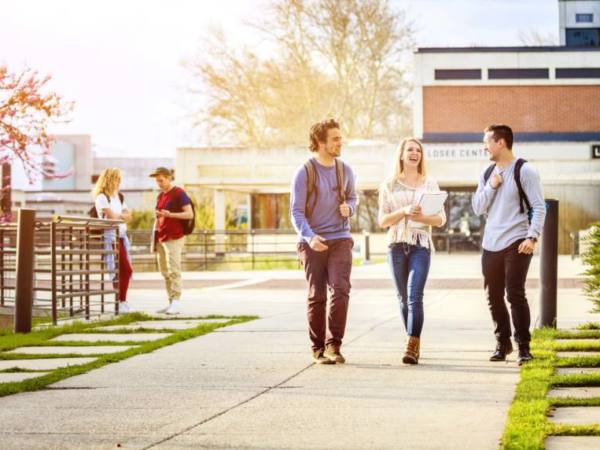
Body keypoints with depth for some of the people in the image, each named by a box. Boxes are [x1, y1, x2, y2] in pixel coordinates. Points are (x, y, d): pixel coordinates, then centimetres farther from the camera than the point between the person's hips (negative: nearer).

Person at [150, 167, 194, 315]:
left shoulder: (179, 194, -5)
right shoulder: (160, 196, 19)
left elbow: (190, 214, -11)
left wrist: (170, 214, -22)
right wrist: (154, 238, 17)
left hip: (174, 238, -8)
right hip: (161, 239, 8)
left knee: (174, 270, -13)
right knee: (165, 272, 6)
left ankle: (176, 303, -16)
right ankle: (171, 302, 9)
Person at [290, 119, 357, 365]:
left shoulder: (345, 170, 7)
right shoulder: (304, 173, -6)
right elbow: (296, 212, -8)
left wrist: (349, 208, -3)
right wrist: (310, 236, -25)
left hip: (340, 239, 2)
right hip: (312, 242, -2)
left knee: (340, 290, -14)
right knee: (316, 296, 2)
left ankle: (333, 346, -11)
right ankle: (318, 349, 12)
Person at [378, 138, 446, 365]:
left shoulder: (430, 183, 8)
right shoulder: (389, 185, 8)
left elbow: (441, 219, 6)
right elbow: (383, 220, 5)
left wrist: (422, 217, -14)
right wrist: (404, 211, -12)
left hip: (421, 245, -2)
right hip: (397, 245, 2)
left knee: (415, 296, -15)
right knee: (403, 297, 6)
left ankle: (412, 347, -21)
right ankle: (415, 343, 18)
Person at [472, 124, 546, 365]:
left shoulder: (524, 171, -6)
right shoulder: (487, 174, 14)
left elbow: (539, 207, -9)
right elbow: (477, 208, 12)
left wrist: (532, 237, -19)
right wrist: (491, 187, -4)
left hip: (516, 244, -6)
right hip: (490, 245, 6)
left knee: (515, 294, -11)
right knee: (494, 297, 9)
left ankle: (523, 346, -5)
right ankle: (503, 343, 22)